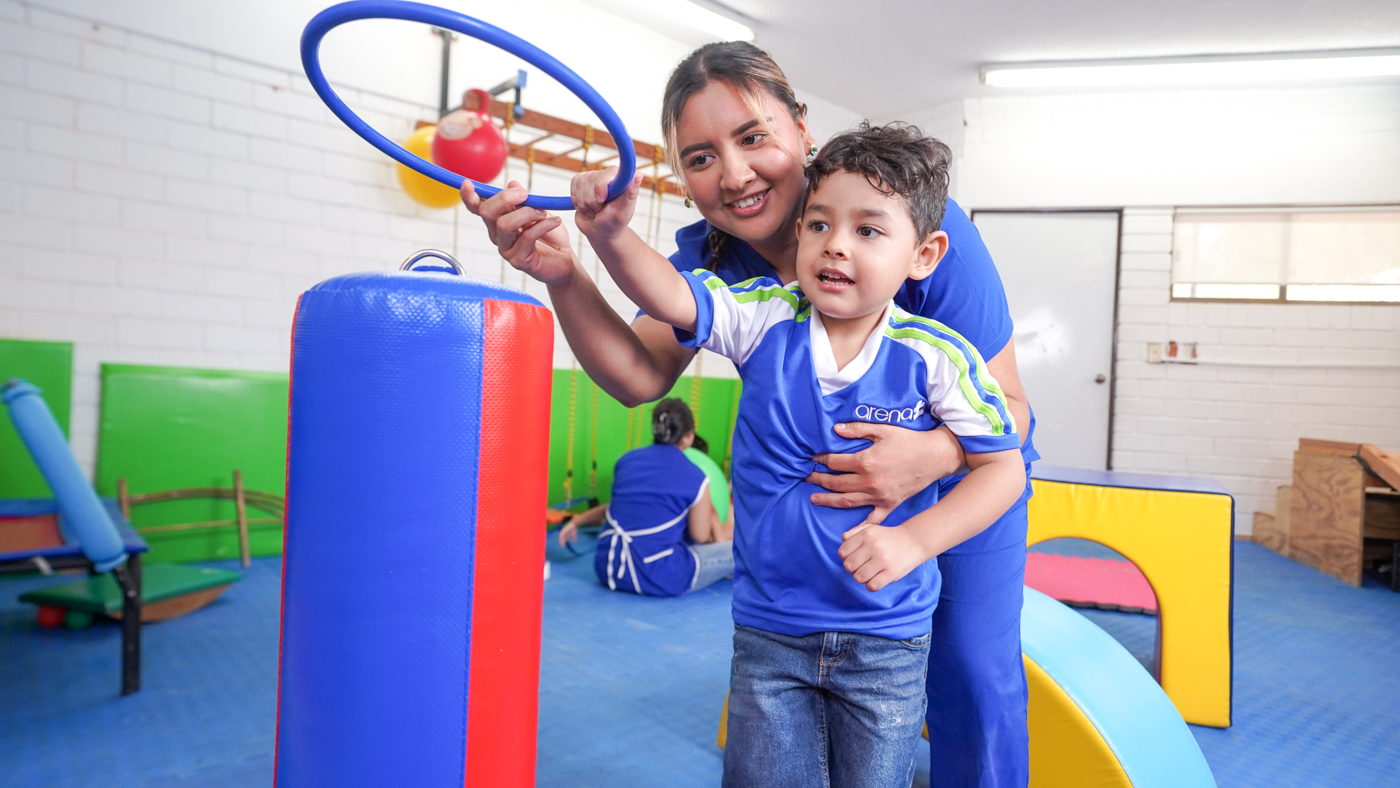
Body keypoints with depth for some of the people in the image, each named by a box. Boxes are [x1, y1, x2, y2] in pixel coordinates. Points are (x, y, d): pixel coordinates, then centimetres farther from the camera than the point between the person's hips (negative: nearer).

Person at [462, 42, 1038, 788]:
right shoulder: (710, 253, -19)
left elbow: (1004, 405, -26)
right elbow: (641, 375, -25)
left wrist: (933, 455, -48)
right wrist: (563, 277, -40)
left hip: (965, 474, -2)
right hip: (834, 477, 3)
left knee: (972, 671, -3)